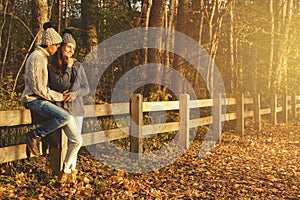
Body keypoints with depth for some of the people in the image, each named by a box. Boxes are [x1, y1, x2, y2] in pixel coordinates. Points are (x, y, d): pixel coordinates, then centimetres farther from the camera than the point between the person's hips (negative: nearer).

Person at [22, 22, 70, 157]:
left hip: (41, 99, 11)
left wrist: (61, 95, 10)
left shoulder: (43, 57, 15)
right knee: (64, 117, -25)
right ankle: (34, 136, -12)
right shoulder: (36, 58, -17)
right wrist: (59, 97, -15)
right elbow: (38, 88, -22)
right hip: (34, 100, -11)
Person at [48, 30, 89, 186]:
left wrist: (75, 93, -11)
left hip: (77, 107, 5)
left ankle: (71, 173, 19)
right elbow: (62, 83, -15)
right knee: (77, 140, -15)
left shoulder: (78, 66, 9)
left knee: (73, 142, 7)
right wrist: (68, 67, -8)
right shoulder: (52, 67, -3)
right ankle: (65, 172, 2)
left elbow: (86, 88, 8)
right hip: (62, 107, -5)